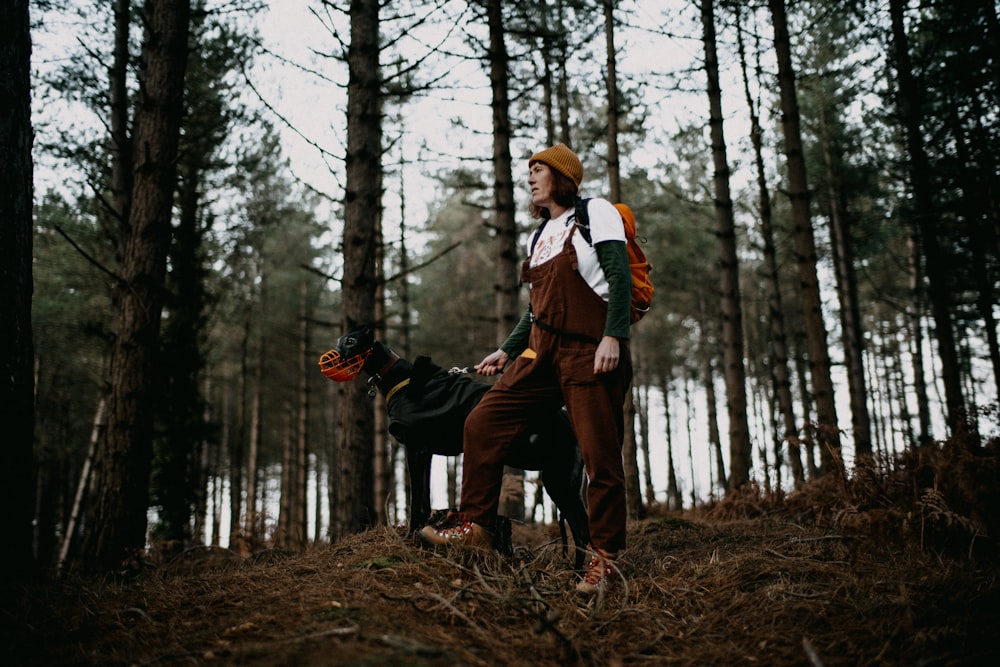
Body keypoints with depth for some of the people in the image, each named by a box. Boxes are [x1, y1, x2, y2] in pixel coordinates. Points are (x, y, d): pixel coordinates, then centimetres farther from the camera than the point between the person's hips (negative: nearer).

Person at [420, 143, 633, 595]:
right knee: (482, 424, -1)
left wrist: (613, 337, -19)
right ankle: (475, 525, 7)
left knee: (600, 455, -6)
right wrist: (506, 352, 22)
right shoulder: (541, 235, 23)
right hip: (542, 353, 7)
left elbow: (620, 276, -8)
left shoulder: (595, 212, 3)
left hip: (590, 353, -7)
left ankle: (605, 557, 4)